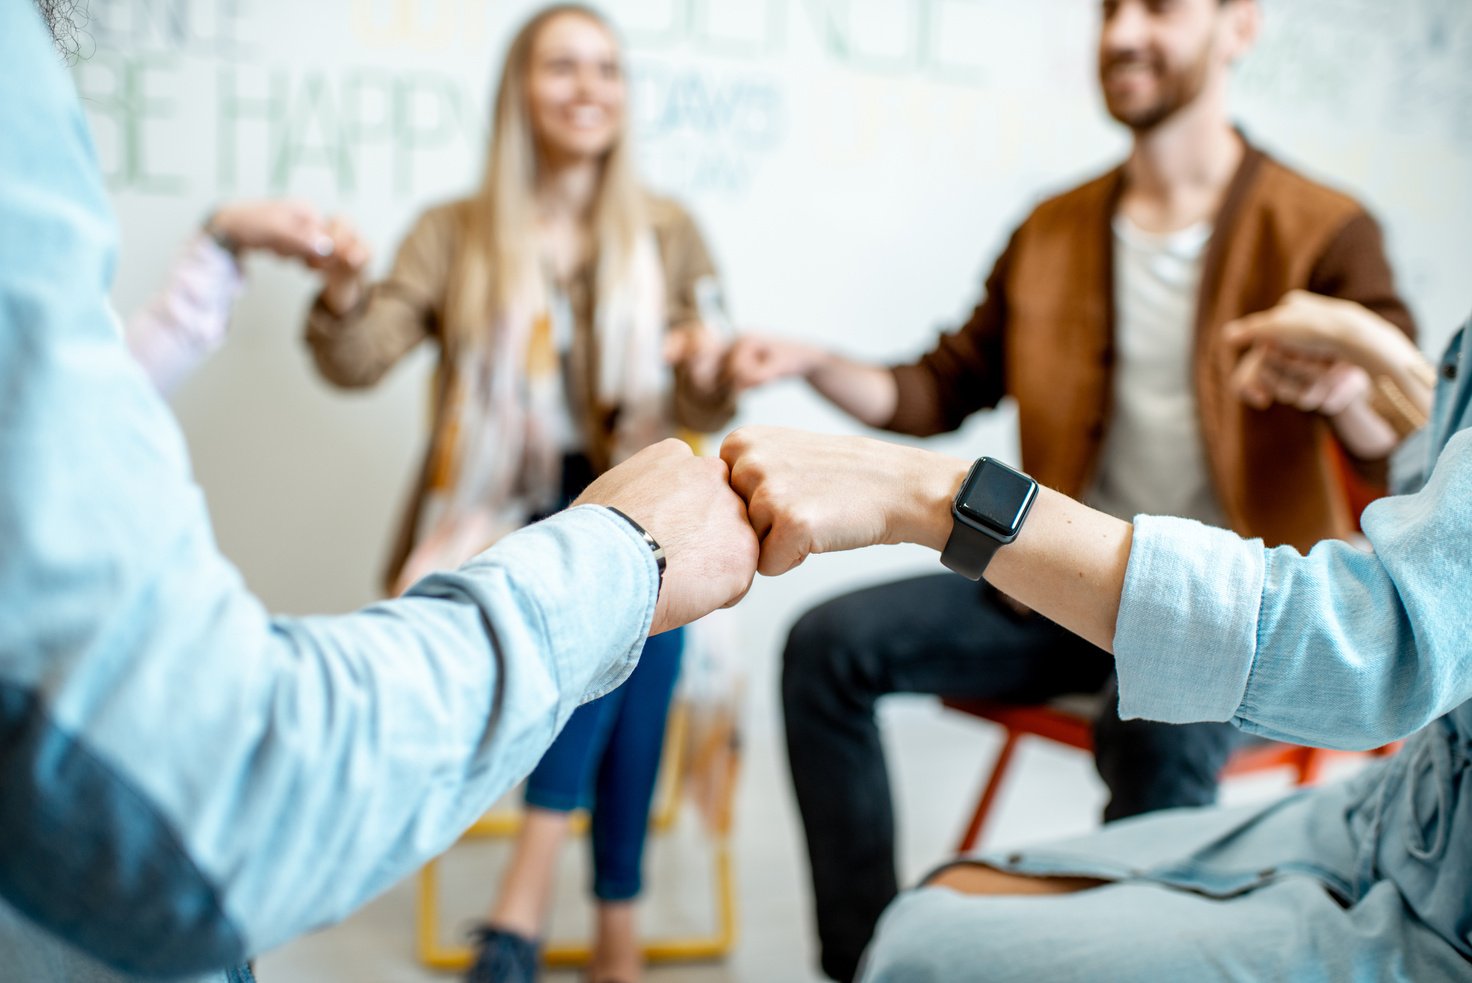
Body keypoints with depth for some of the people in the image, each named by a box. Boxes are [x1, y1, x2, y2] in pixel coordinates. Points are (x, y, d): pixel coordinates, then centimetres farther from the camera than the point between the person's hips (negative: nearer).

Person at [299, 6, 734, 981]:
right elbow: (358, 363, -6)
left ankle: (526, 899, -28)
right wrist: (343, 291, -29)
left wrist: (707, 378, -19)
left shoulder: (668, 233, 10)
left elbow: (696, 415, 5)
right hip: (494, 520, -1)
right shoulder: (455, 234, 7)